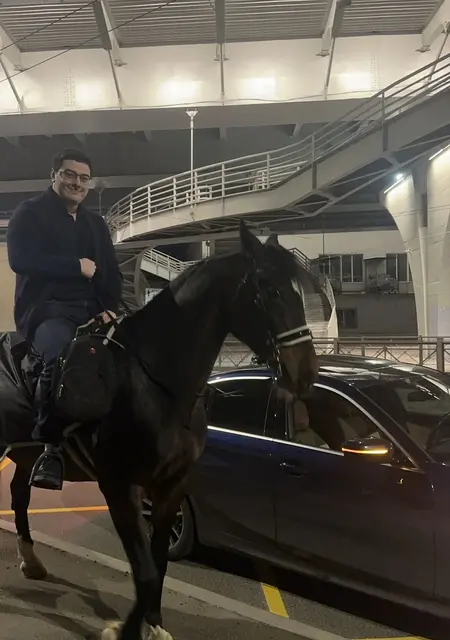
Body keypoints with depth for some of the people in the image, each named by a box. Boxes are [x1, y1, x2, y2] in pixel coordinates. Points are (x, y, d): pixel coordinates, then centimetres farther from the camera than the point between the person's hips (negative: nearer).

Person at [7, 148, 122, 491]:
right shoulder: (29, 213, 6)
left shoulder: (96, 224, 22)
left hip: (91, 311, 6)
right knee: (60, 357, -36)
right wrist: (77, 266, -11)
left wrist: (109, 309, -2)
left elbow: (112, 274, 18)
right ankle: (51, 449, -26)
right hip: (46, 308, -6)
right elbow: (20, 259, -12)